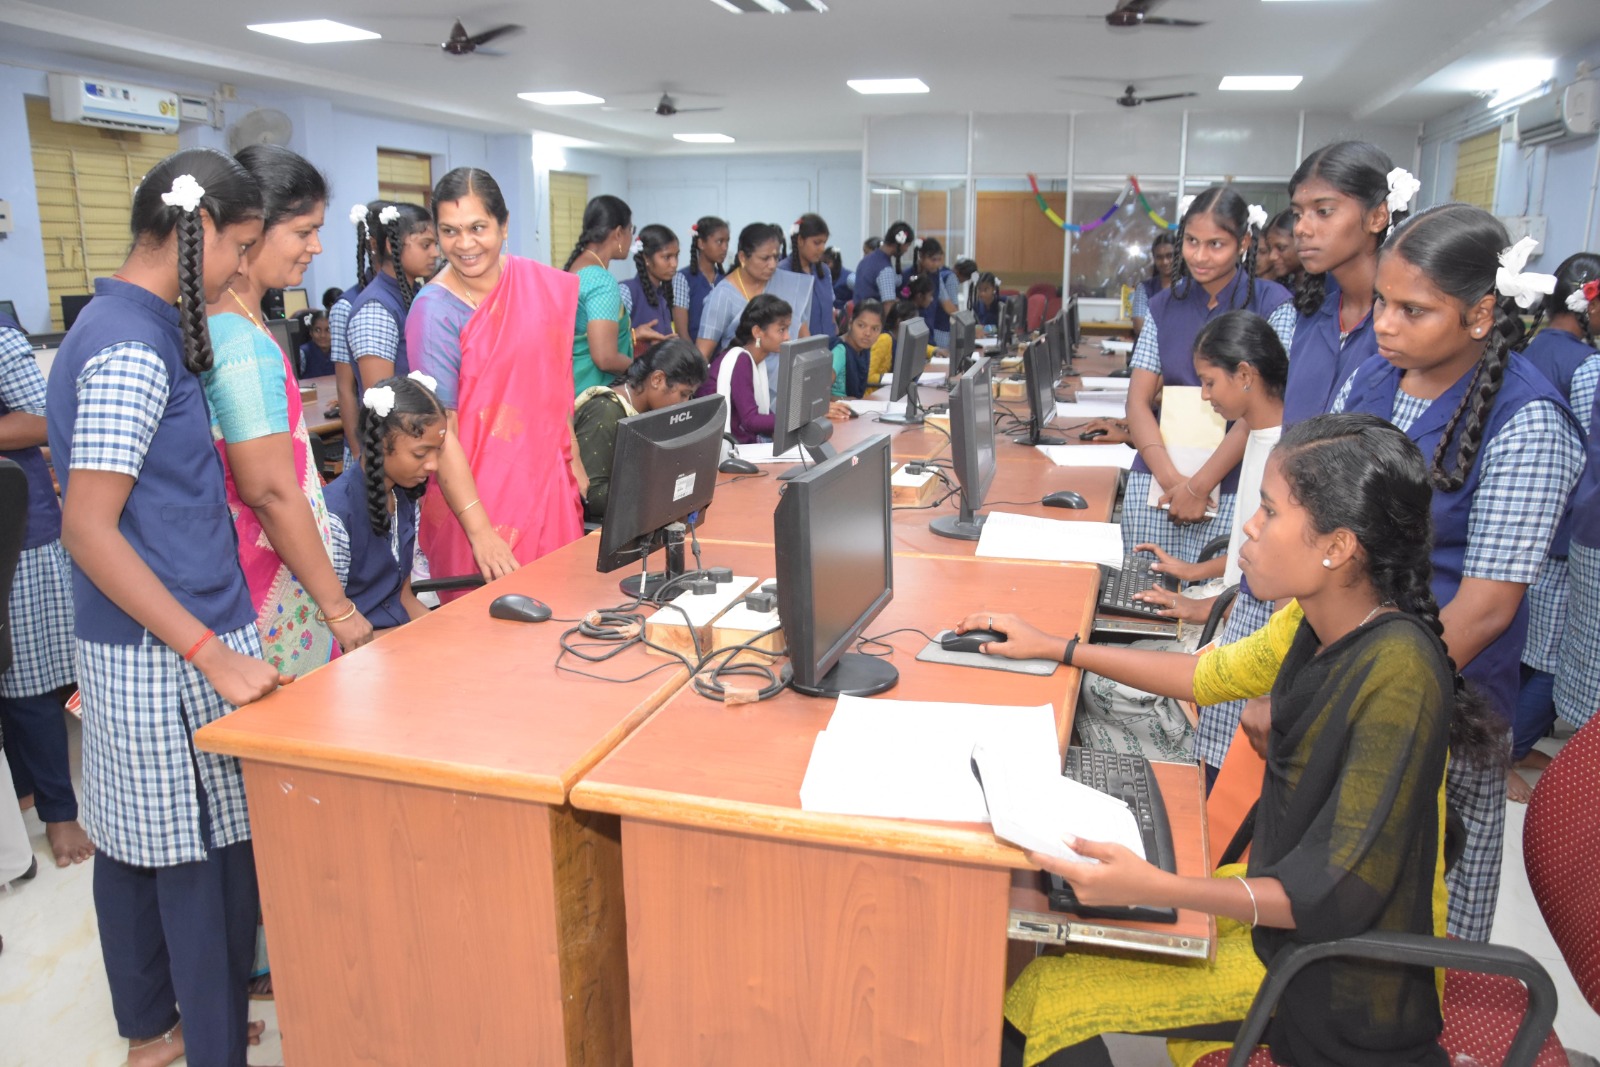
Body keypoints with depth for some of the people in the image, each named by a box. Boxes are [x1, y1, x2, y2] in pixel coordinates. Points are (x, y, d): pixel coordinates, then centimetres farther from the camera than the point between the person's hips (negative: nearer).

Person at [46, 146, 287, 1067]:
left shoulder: (122, 326, 11)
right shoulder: (134, 351, -19)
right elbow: (87, 529, -23)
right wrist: (212, 657, -24)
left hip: (131, 645, 10)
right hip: (171, 656, -10)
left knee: (132, 845, 20)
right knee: (210, 861, 2)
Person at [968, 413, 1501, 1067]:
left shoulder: (1397, 671, -29)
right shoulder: (1315, 621, -4)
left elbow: (1338, 894, -28)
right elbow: (1212, 674, 13)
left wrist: (1155, 888, -40)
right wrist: (1057, 650, 13)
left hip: (1339, 967, -8)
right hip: (1289, 896, 8)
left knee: (1045, 995, -11)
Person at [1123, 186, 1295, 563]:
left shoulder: (1273, 305, -2)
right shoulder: (1164, 306, 9)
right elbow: (1138, 401, 4)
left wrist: (1199, 486, -13)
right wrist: (1171, 479, -10)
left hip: (1231, 490, -3)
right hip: (1156, 480, 3)